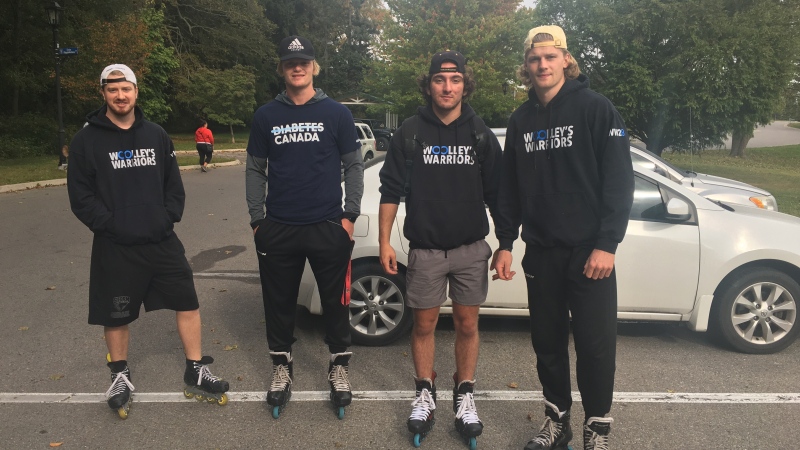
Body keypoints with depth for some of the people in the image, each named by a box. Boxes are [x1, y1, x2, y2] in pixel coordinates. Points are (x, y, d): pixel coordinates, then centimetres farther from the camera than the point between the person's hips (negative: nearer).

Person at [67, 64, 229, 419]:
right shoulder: (87, 140, -2)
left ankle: (196, 374, 16)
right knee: (115, 316, 9)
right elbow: (80, 194, -5)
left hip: (162, 240, 3)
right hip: (114, 247, -3)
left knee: (188, 302, 3)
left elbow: (174, 183, 11)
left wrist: (169, 217, -2)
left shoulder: (156, 135, 9)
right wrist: (108, 225, -12)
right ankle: (120, 377, 30)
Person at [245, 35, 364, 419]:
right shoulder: (266, 116, 6)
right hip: (277, 229, 2)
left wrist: (349, 215, -4)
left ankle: (339, 366, 25)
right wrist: (257, 218, 3)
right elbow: (255, 170, 9)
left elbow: (353, 166, 4)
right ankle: (281, 367, 29)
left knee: (335, 301, 7)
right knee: (279, 303, 10)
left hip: (328, 227, -1)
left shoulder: (336, 113, 2)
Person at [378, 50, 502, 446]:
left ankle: (464, 396, 25)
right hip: (425, 250, 0)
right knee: (424, 324, 9)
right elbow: (391, 190, 1)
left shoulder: (480, 134, 2)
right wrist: (384, 242, -3)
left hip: (471, 249, 1)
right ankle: (425, 394, 27)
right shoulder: (410, 132, -1)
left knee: (467, 324, 9)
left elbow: (496, 194, 4)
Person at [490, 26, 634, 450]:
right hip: (540, 252, 4)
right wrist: (505, 243, 9)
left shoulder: (596, 108, -4)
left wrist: (606, 244, -14)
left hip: (589, 251, -4)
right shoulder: (521, 119, 10)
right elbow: (509, 186, 13)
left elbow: (619, 180, -9)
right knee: (547, 341, 11)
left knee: (595, 344, 1)